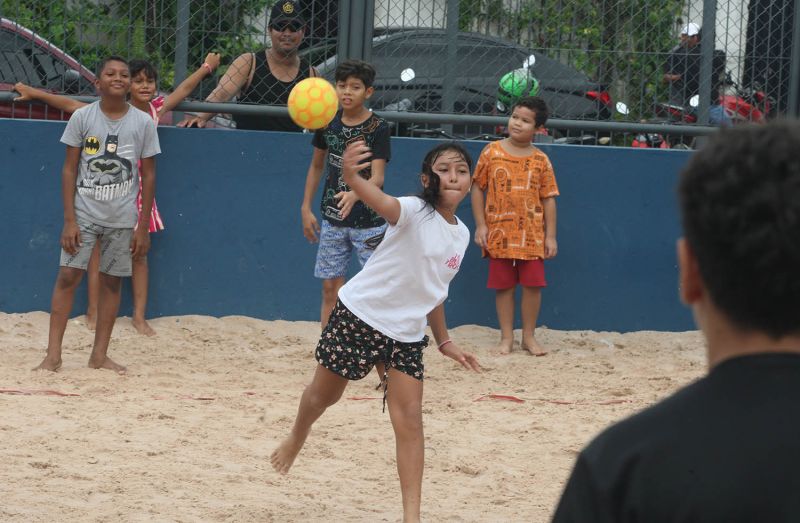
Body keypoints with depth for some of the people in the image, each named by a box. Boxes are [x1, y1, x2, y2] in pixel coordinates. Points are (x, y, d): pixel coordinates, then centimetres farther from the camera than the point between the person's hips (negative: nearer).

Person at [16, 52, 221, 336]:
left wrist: (207, 67, 30)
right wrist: (33, 93, -9)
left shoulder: (156, 109, 3)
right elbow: (71, 105, -9)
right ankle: (93, 312, 8)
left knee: (139, 253, 6)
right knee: (100, 249, 2)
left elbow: (183, 90, 19)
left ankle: (139, 316, 11)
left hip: (138, 192, 4)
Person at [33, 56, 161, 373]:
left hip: (122, 218, 1)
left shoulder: (143, 123, -1)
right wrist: (69, 221, -8)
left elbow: (148, 176, 4)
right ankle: (53, 353, -7)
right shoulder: (82, 118, -4)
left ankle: (99, 355, 12)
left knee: (112, 281, 5)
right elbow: (69, 169, -2)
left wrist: (143, 227, 1)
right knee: (68, 276, -8)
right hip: (84, 213, -1)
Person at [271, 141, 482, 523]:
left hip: (406, 334, 5)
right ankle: (296, 440, 49)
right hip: (359, 315, -4)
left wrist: (444, 341, 18)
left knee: (410, 420, -8)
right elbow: (380, 201, -44)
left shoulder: (460, 234, 3)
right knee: (323, 396, 15)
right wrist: (351, 177, -66)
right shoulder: (414, 212, -20)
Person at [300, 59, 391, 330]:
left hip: (368, 222, -4)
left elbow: (377, 178, -21)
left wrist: (355, 195, -41)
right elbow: (317, 166, 14)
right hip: (332, 219, 4)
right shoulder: (328, 122, 1)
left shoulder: (377, 127, -12)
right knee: (331, 288, 7)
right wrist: (306, 208, 10)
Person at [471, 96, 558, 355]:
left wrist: (550, 235, -1)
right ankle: (506, 337, 14)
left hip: (532, 234, 0)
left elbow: (548, 198, 3)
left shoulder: (540, 161, 0)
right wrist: (480, 225, -2)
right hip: (499, 233, 0)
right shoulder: (492, 152, -1)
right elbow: (478, 189, 4)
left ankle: (529, 336, 14)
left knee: (533, 284, 0)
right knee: (504, 285, 5)